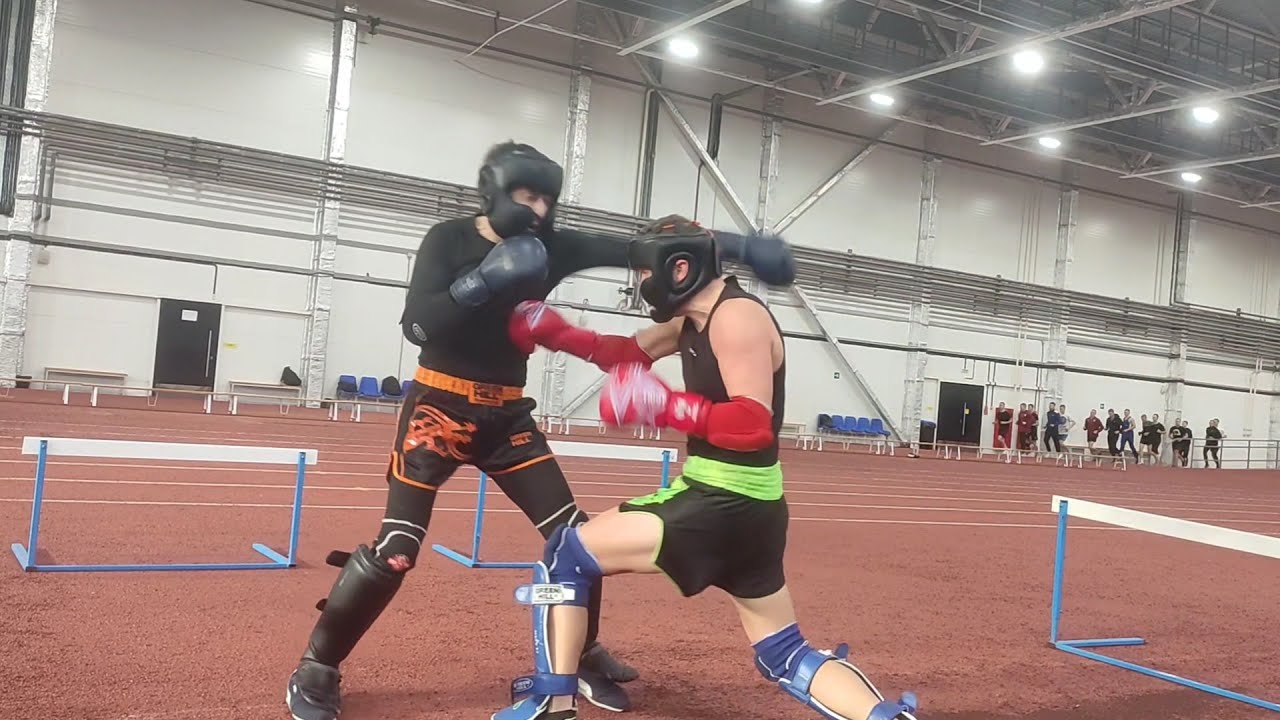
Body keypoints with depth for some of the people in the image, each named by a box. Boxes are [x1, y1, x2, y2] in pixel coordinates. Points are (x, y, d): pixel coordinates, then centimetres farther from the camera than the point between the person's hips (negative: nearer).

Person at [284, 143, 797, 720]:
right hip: (438, 409, -4)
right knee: (395, 549, -10)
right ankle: (316, 669, 9)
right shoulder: (449, 240, -9)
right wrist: (485, 279, -30)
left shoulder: (551, 246, 0)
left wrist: (739, 246, -12)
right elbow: (416, 325, -21)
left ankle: (583, 657, 22)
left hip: (506, 416, 5)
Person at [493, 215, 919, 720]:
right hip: (739, 505, 10)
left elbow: (753, 426, -26)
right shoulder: (692, 320, 12)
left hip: (724, 504, -10)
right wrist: (544, 329, 10)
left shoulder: (737, 318, -16)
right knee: (787, 660, 16)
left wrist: (665, 406, -24)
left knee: (566, 552, 0)